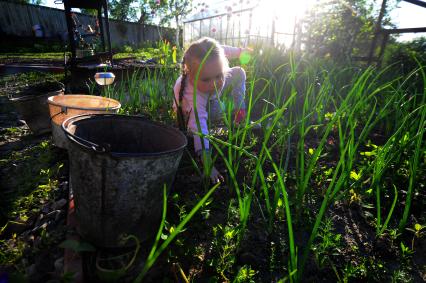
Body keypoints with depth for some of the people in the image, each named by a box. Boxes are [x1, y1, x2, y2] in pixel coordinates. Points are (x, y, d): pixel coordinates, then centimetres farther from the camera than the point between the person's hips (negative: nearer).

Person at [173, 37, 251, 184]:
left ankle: (239, 110, 4)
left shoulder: (215, 55, -37)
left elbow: (225, 49, -14)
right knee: (216, 110, -30)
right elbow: (199, 125, -58)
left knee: (239, 72, -4)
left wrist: (240, 51, 6)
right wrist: (206, 161, -67)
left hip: (211, 98, 4)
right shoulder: (193, 95, -50)